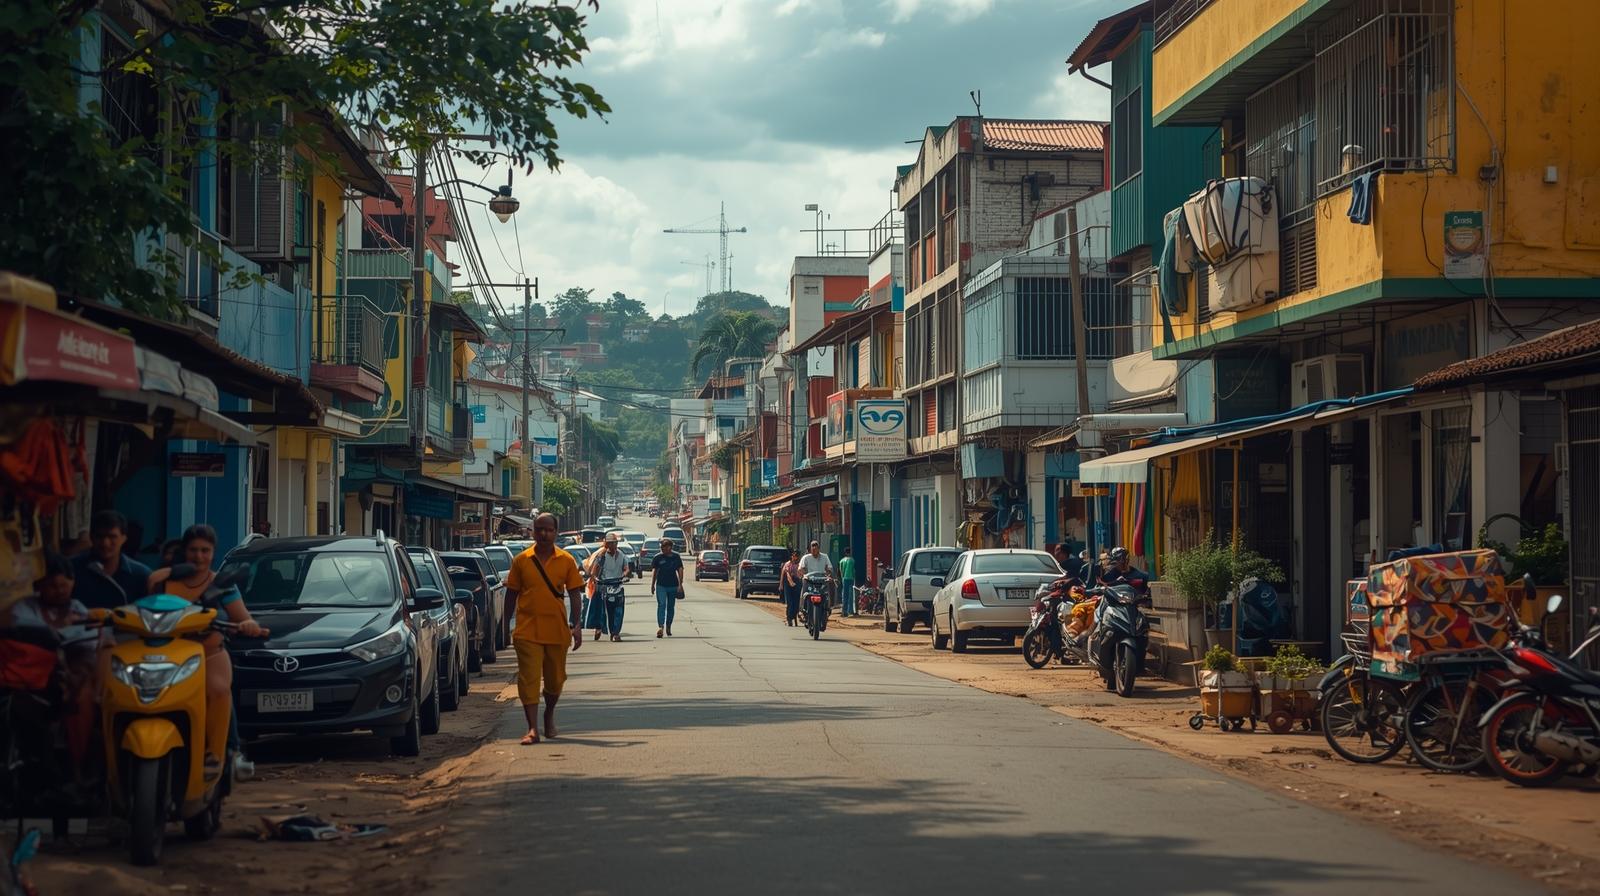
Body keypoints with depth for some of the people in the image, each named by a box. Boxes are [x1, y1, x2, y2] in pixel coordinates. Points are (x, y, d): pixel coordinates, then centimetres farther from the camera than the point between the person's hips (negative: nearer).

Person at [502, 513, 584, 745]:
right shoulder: (521, 560, 1)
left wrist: (576, 625, -5)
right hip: (527, 630, -1)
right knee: (529, 679, -8)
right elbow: (511, 593, 8)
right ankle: (533, 729, -8)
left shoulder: (566, 561, 2)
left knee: (555, 679, 13)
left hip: (557, 630, 1)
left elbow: (575, 594, 4)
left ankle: (549, 714, 39)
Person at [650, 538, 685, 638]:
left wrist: (680, 584, -1)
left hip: (673, 585, 2)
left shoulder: (676, 557, 3)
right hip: (661, 585, -2)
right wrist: (652, 584, -4)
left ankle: (668, 627, 24)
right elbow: (654, 571, 3)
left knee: (671, 607, 10)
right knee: (661, 605, -14)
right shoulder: (657, 557, 0)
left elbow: (680, 570, 5)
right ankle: (660, 626, -21)